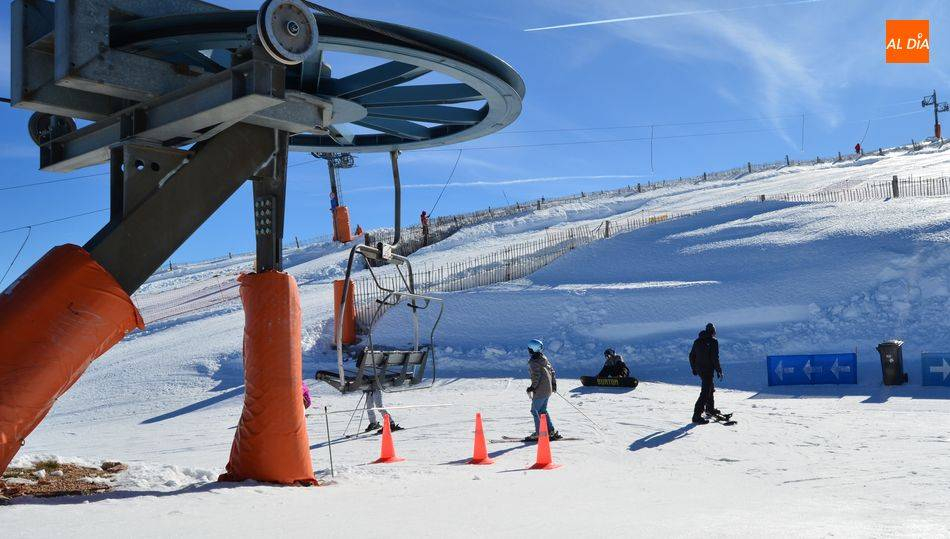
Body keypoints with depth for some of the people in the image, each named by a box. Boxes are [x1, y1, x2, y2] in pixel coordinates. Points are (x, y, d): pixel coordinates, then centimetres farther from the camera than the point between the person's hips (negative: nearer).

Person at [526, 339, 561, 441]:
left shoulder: (533, 362, -15)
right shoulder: (544, 358, 11)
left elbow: (536, 376, -21)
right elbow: (552, 370, 17)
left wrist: (532, 387, -13)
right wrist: (554, 384, 24)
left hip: (540, 390, -9)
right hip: (548, 389, 9)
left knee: (535, 410, 1)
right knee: (542, 410, 16)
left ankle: (539, 433, 1)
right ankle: (551, 431, 13)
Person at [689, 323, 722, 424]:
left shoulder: (697, 341, 10)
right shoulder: (713, 341, -11)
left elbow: (691, 356, 13)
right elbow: (715, 358, -17)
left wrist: (694, 369, 23)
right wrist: (719, 371, -9)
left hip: (699, 369, 8)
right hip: (708, 369, -8)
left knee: (710, 388, 28)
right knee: (705, 392, -8)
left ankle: (710, 408, 42)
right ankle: (697, 416, -14)